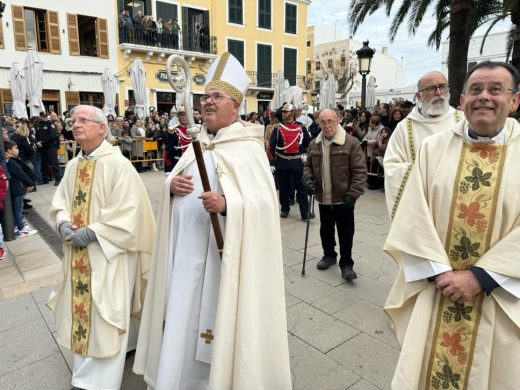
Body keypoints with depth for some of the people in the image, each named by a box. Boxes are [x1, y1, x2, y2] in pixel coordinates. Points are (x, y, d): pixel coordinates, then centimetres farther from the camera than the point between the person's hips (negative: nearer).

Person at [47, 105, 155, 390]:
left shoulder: (118, 164, -15)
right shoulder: (73, 165, 9)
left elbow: (127, 211, -21)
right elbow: (60, 200, 13)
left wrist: (92, 232, -21)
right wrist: (63, 223, -7)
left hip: (107, 252, -8)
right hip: (78, 253, 8)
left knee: (103, 315, 2)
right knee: (80, 307, 19)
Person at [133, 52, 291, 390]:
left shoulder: (248, 147, -10)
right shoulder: (198, 142, 12)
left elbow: (263, 203, -17)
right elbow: (178, 184, 19)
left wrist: (226, 205, -33)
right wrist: (171, 186, -4)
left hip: (223, 250, -6)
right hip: (186, 249, 7)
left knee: (217, 319, 6)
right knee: (183, 318, 16)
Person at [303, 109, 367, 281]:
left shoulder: (351, 142, -11)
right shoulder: (314, 144, 5)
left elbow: (360, 171, -12)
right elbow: (308, 165, 17)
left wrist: (353, 194, -17)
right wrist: (308, 178, -4)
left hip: (343, 198, -5)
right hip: (323, 198, 5)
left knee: (345, 232, 3)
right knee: (326, 230, 18)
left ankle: (346, 264, 17)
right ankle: (329, 255, 39)